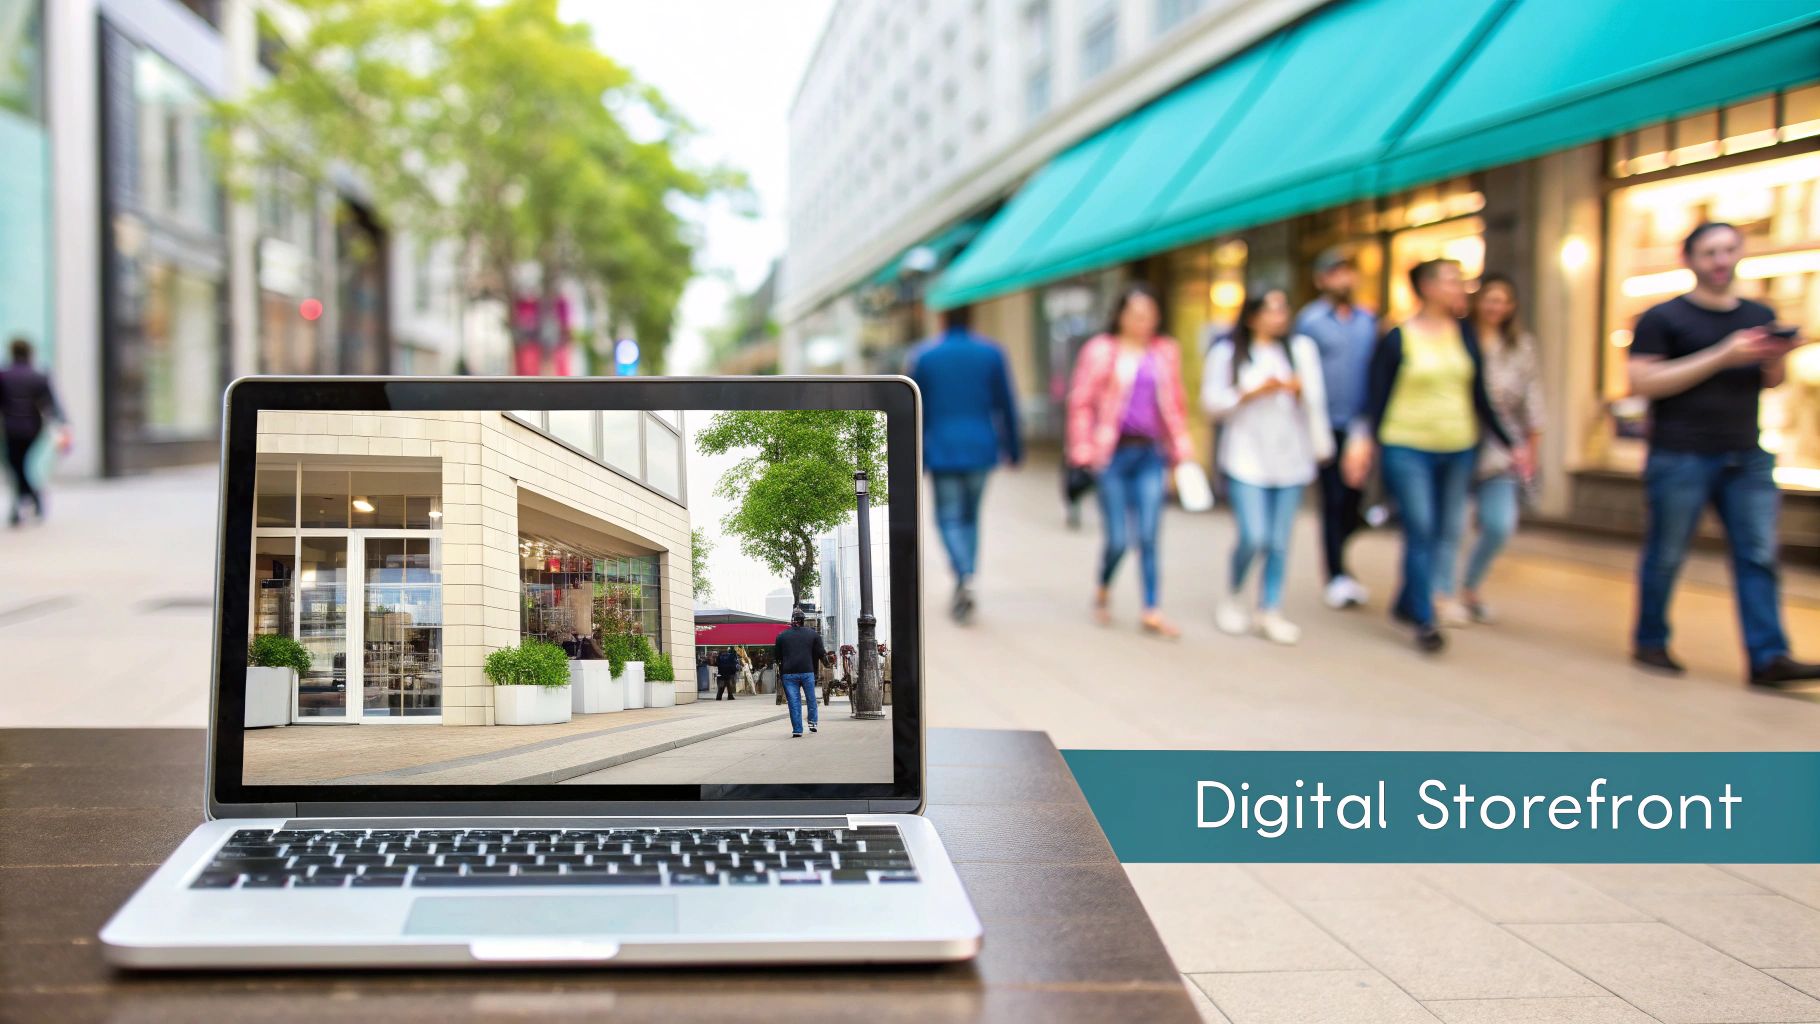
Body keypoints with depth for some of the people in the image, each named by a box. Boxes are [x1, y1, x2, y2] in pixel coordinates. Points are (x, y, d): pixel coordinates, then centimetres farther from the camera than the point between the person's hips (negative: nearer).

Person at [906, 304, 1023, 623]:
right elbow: (1006, 405, 2)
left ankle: (965, 577, -20)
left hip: (942, 452, -2)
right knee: (970, 516, 15)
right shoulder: (991, 354, 0)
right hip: (981, 449, 2)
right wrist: (1013, 449, 10)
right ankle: (962, 591, 17)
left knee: (950, 518, 5)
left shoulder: (922, 356, -2)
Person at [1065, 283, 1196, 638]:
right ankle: (1103, 590, 28)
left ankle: (1152, 611, 2)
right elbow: (1081, 403, 0)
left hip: (1151, 453, 3)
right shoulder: (1100, 351, 0)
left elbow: (1175, 405, 15)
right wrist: (1084, 452, -5)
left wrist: (1180, 450, 10)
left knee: (1149, 536, -2)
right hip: (1113, 453, -3)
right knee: (1118, 538, -1)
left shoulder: (1166, 352, 10)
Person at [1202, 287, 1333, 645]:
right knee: (1253, 537, -10)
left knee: (1279, 541, 2)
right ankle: (1232, 596, 15)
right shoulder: (1226, 353, 2)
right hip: (1246, 460, -2)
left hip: (1291, 459, 3)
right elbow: (1212, 401, -3)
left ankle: (1271, 611, 13)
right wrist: (1254, 392, -10)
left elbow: (1316, 399, 10)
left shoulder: (1302, 348, 8)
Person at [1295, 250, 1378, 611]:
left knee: (1354, 501, 6)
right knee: (1334, 501, -1)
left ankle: (1339, 564, 26)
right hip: (1328, 427, -4)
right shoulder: (1309, 320, -1)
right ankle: (1336, 577, 8)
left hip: (1360, 425, 4)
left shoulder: (1369, 320, 10)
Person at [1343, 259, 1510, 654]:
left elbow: (1479, 396, 12)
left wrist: (1507, 442, 11)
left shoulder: (1465, 334, 8)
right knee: (1420, 530, -9)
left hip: (1458, 450, 5)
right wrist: (1365, 441, -17)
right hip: (1407, 448, -5)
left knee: (1445, 531, 7)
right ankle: (1424, 620, -1)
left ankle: (1406, 604, 24)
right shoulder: (1397, 339, -4)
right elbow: (1377, 397, -4)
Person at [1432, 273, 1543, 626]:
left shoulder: (1521, 346, 9)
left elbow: (1531, 402, 13)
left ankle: (1470, 588, 21)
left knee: (1500, 525, -1)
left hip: (1500, 451, 4)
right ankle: (1443, 594, 14)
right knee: (1452, 524, -1)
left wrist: (1531, 450, 12)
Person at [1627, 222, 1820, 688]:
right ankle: (1649, 642, 18)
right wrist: (1722, 356, -18)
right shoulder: (1661, 319, -3)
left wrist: (1778, 358, -1)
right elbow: (1642, 382, -14)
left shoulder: (1760, 316, 14)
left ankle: (1768, 657, -4)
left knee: (1759, 554, -3)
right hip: (1680, 457, -5)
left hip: (1747, 458, 5)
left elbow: (1770, 382, 24)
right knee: (1666, 556, 4)